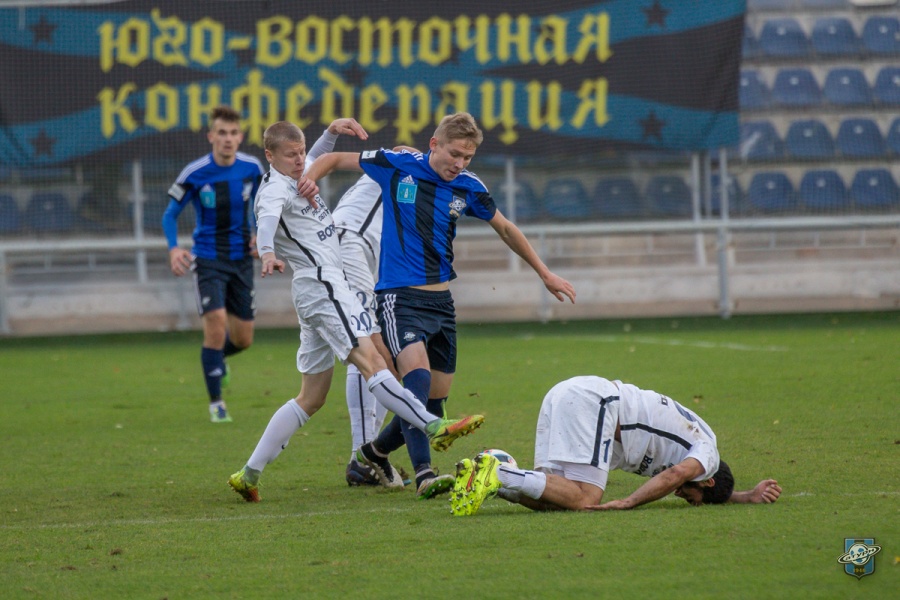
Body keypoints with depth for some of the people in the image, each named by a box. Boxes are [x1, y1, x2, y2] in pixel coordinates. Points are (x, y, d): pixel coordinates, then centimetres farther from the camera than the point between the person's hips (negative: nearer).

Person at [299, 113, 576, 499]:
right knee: (418, 377, -26)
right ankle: (423, 474, -32)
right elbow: (335, 159, 4)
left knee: (435, 398, 7)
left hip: (441, 300, 5)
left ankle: (377, 451, 31)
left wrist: (545, 273, 22)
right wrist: (310, 177, -18)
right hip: (399, 297, -5)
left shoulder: (468, 187, 3)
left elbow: (505, 229, 19)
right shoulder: (397, 166, -7)